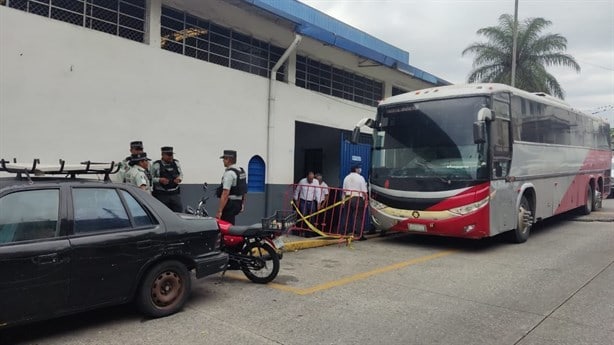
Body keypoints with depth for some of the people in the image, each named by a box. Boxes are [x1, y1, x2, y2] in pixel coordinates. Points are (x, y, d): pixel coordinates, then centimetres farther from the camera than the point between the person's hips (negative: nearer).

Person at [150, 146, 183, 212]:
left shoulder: (176, 163, 10)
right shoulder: (156, 165, -4)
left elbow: (181, 174, 21)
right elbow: (151, 178, -4)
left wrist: (179, 178, 0)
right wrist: (159, 180, -20)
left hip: (175, 194, 4)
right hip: (162, 195, -4)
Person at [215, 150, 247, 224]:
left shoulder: (229, 173, -16)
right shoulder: (242, 171, 13)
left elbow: (225, 194, -23)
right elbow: (245, 190, 19)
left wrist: (219, 211, -23)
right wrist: (243, 204, 26)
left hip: (230, 203, -9)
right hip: (238, 203, 9)